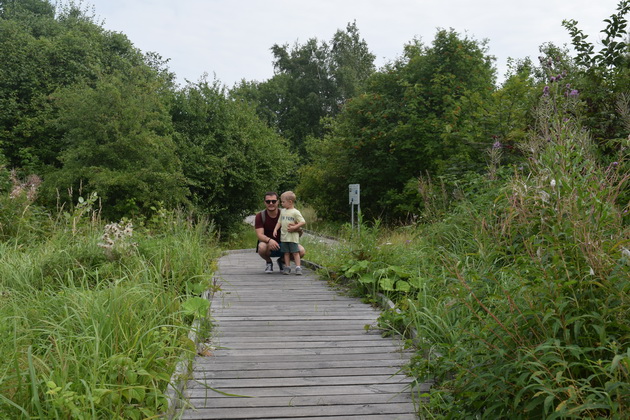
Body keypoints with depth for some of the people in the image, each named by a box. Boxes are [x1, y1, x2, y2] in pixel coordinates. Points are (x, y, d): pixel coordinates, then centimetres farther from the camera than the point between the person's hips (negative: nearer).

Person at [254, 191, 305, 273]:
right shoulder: (260, 216, -10)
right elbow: (259, 234, -20)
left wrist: (295, 229, -37)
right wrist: (269, 240, -43)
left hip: (283, 245, 2)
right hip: (268, 244, -2)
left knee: (301, 251, -23)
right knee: (262, 247, -38)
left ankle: (282, 260, 10)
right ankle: (269, 262, 0)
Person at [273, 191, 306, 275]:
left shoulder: (295, 212, -7)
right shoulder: (282, 211, 12)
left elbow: (303, 222, -11)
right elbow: (279, 222, 17)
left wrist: (294, 227, -18)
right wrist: (275, 229, 4)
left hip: (293, 236, -5)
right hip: (284, 236, 6)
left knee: (295, 252, -4)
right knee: (286, 252, 8)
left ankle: (298, 267, -2)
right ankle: (287, 268, 13)